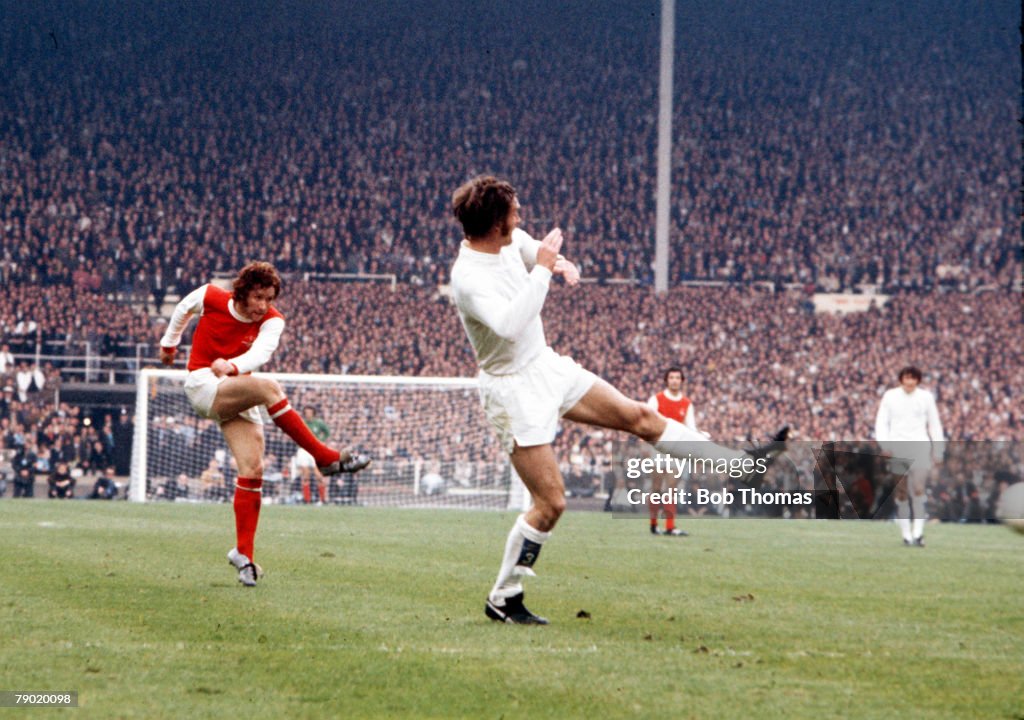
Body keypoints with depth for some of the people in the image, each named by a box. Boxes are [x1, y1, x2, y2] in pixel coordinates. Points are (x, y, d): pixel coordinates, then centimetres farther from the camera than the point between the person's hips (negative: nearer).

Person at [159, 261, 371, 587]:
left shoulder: (272, 321, -9)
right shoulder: (211, 298, -9)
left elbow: (261, 352, -30)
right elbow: (183, 308, 14)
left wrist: (233, 366, -49)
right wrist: (169, 343, 28)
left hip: (238, 396, 4)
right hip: (203, 385, -3)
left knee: (253, 470, -11)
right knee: (269, 388, -31)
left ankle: (243, 553, -4)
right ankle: (325, 457, -30)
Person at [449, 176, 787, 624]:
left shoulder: (509, 242, -3)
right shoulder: (468, 277, -28)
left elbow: (530, 249, 20)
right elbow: (510, 326, -42)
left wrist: (556, 261, -4)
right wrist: (541, 269, -34)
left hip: (546, 365, 8)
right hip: (514, 390, -8)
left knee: (638, 416, 11)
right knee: (551, 503, -8)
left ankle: (740, 463, 22)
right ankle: (502, 601, 5)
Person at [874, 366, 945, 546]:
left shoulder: (926, 397, 8)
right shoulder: (890, 396, 7)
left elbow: (935, 424, 13)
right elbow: (881, 422, 7)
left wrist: (938, 450, 11)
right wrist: (884, 444, -7)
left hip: (920, 448, -1)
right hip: (897, 448, 1)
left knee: (918, 488, -15)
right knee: (900, 494, 2)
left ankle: (918, 533, -16)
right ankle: (906, 534, 9)